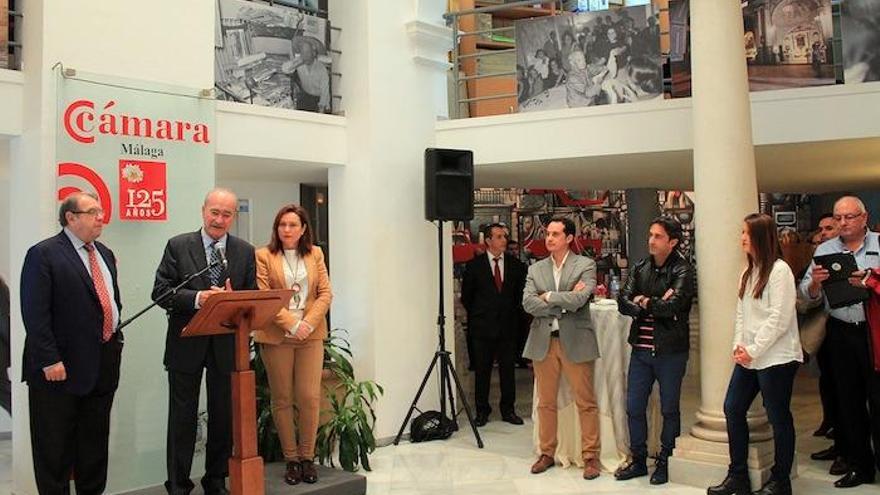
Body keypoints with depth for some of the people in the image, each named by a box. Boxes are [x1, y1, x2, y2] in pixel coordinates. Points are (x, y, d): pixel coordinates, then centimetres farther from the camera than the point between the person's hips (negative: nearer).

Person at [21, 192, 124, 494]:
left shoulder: (106, 254, 14)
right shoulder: (43, 254, -9)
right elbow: (35, 313, -15)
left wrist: (116, 341, 12)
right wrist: (49, 360, -19)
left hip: (104, 364, 7)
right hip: (62, 366, -7)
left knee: (95, 441, 15)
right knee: (55, 446, 5)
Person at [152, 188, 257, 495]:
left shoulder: (245, 251, 6)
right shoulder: (178, 246, 0)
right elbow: (160, 291, -6)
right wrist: (197, 298, -21)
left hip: (227, 345, 2)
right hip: (186, 344, -2)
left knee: (224, 417, 10)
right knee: (182, 418, 5)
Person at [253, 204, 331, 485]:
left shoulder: (315, 254, 10)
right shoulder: (264, 256, 1)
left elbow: (325, 294, 6)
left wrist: (308, 323, -9)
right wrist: (291, 324, -15)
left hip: (311, 335, 2)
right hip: (276, 336, -2)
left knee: (310, 398, -2)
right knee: (282, 399, 5)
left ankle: (307, 457, 12)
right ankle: (290, 459, 15)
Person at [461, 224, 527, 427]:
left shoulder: (516, 265, 5)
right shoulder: (474, 265, -1)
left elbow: (521, 294, 12)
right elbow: (466, 296, 6)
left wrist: (514, 314, 6)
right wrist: (477, 315, 6)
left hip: (508, 325, 2)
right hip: (483, 326, -2)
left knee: (508, 369, 6)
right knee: (482, 370, 5)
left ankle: (508, 409, 18)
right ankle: (482, 411, 16)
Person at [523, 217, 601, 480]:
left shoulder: (585, 265, -1)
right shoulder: (536, 269, 10)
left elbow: (580, 299, -16)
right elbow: (528, 303, -3)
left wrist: (548, 297, -7)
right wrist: (564, 302, -11)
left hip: (575, 341, -3)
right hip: (543, 341, 4)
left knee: (586, 403, 0)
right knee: (546, 403, 11)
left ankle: (590, 456, 11)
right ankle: (547, 453, 23)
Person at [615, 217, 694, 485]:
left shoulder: (683, 271, -8)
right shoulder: (640, 269, 8)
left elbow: (673, 305, -24)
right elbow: (623, 302, -4)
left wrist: (644, 302, -8)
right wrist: (656, 305, -17)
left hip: (670, 351, -5)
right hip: (641, 349, 5)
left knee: (669, 409, 9)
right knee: (634, 408, 9)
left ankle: (663, 463, 25)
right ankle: (638, 461, 25)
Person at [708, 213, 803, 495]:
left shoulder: (779, 270, -12)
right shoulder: (748, 272, 14)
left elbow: (779, 318, -16)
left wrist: (753, 350, -14)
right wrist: (738, 345, 1)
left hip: (775, 358, -9)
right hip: (749, 357, 9)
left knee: (778, 417, 3)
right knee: (733, 408, 9)